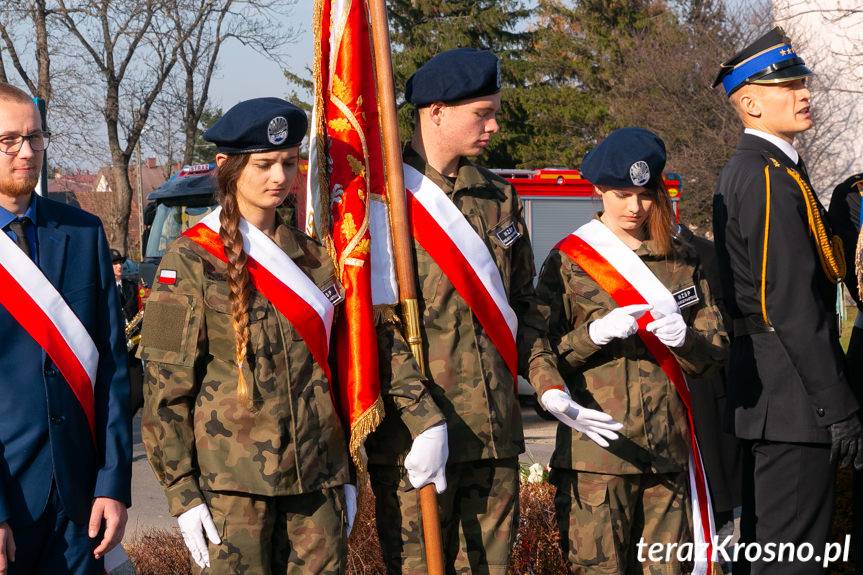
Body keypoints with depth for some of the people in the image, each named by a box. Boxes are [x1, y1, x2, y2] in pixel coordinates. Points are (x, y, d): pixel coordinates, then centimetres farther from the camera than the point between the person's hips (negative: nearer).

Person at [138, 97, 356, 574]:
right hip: (233, 477, -5)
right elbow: (164, 384, -6)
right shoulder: (191, 258, -4)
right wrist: (182, 492, -11)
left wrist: (344, 472, 15)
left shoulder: (309, 254, 13)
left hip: (316, 475, 5)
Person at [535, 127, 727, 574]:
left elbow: (713, 355, 10)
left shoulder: (681, 260, 14)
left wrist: (684, 337, -11)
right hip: (597, 452, -3)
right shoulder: (569, 260, 3)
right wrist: (595, 333, -18)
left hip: (669, 450, 4)